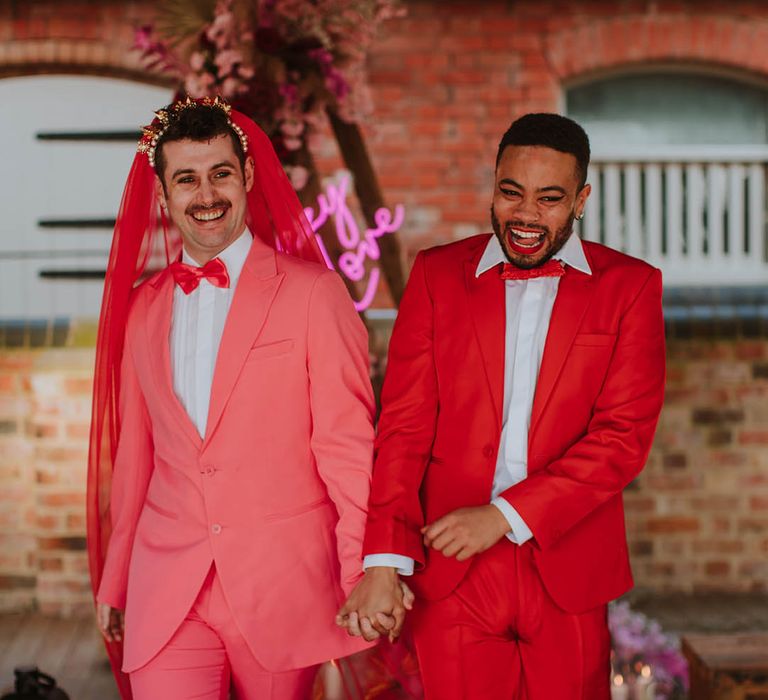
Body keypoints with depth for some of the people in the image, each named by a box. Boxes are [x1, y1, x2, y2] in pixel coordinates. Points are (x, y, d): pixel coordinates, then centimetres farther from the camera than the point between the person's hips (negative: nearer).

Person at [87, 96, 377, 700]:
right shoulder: (143, 309, 11)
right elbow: (134, 455, 16)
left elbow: (347, 447, -6)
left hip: (284, 583, -3)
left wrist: (366, 579, -13)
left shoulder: (314, 293, -3)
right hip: (166, 593, 3)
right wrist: (113, 582, 18)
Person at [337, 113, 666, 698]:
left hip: (567, 572, 0)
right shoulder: (437, 274, 5)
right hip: (451, 569, 0)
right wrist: (384, 561, -9)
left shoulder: (630, 287, 2)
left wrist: (505, 516, -13)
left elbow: (625, 434, -6)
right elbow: (404, 425, 0)